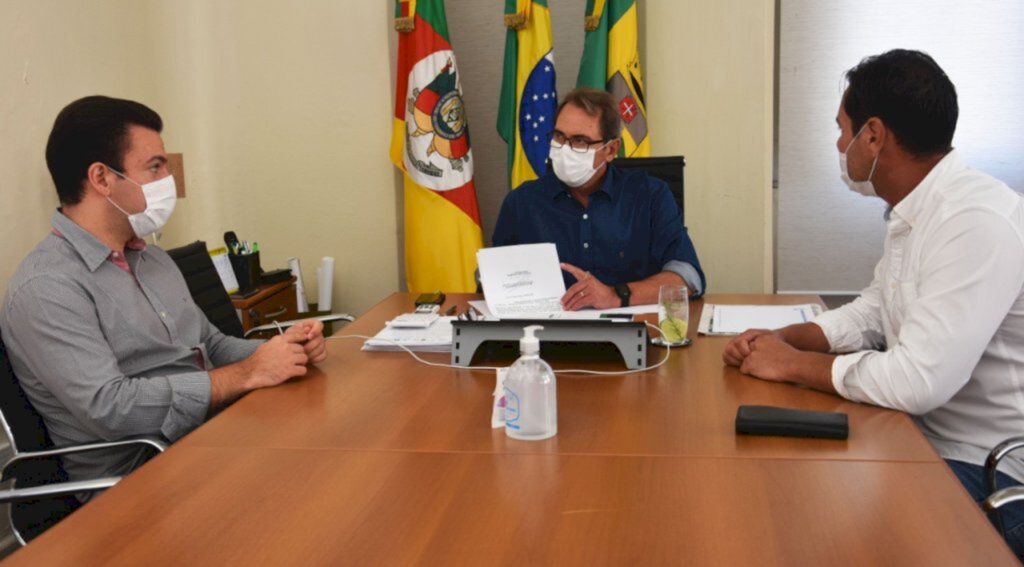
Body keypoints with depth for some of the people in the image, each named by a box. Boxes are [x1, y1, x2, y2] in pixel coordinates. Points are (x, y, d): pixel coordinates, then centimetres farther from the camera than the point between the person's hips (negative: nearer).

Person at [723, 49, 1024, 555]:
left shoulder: (977, 222, -26)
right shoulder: (913, 211, 6)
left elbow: (918, 381, -31)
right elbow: (875, 310, 15)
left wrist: (794, 364, -16)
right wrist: (786, 337, -3)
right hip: (924, 437, 8)